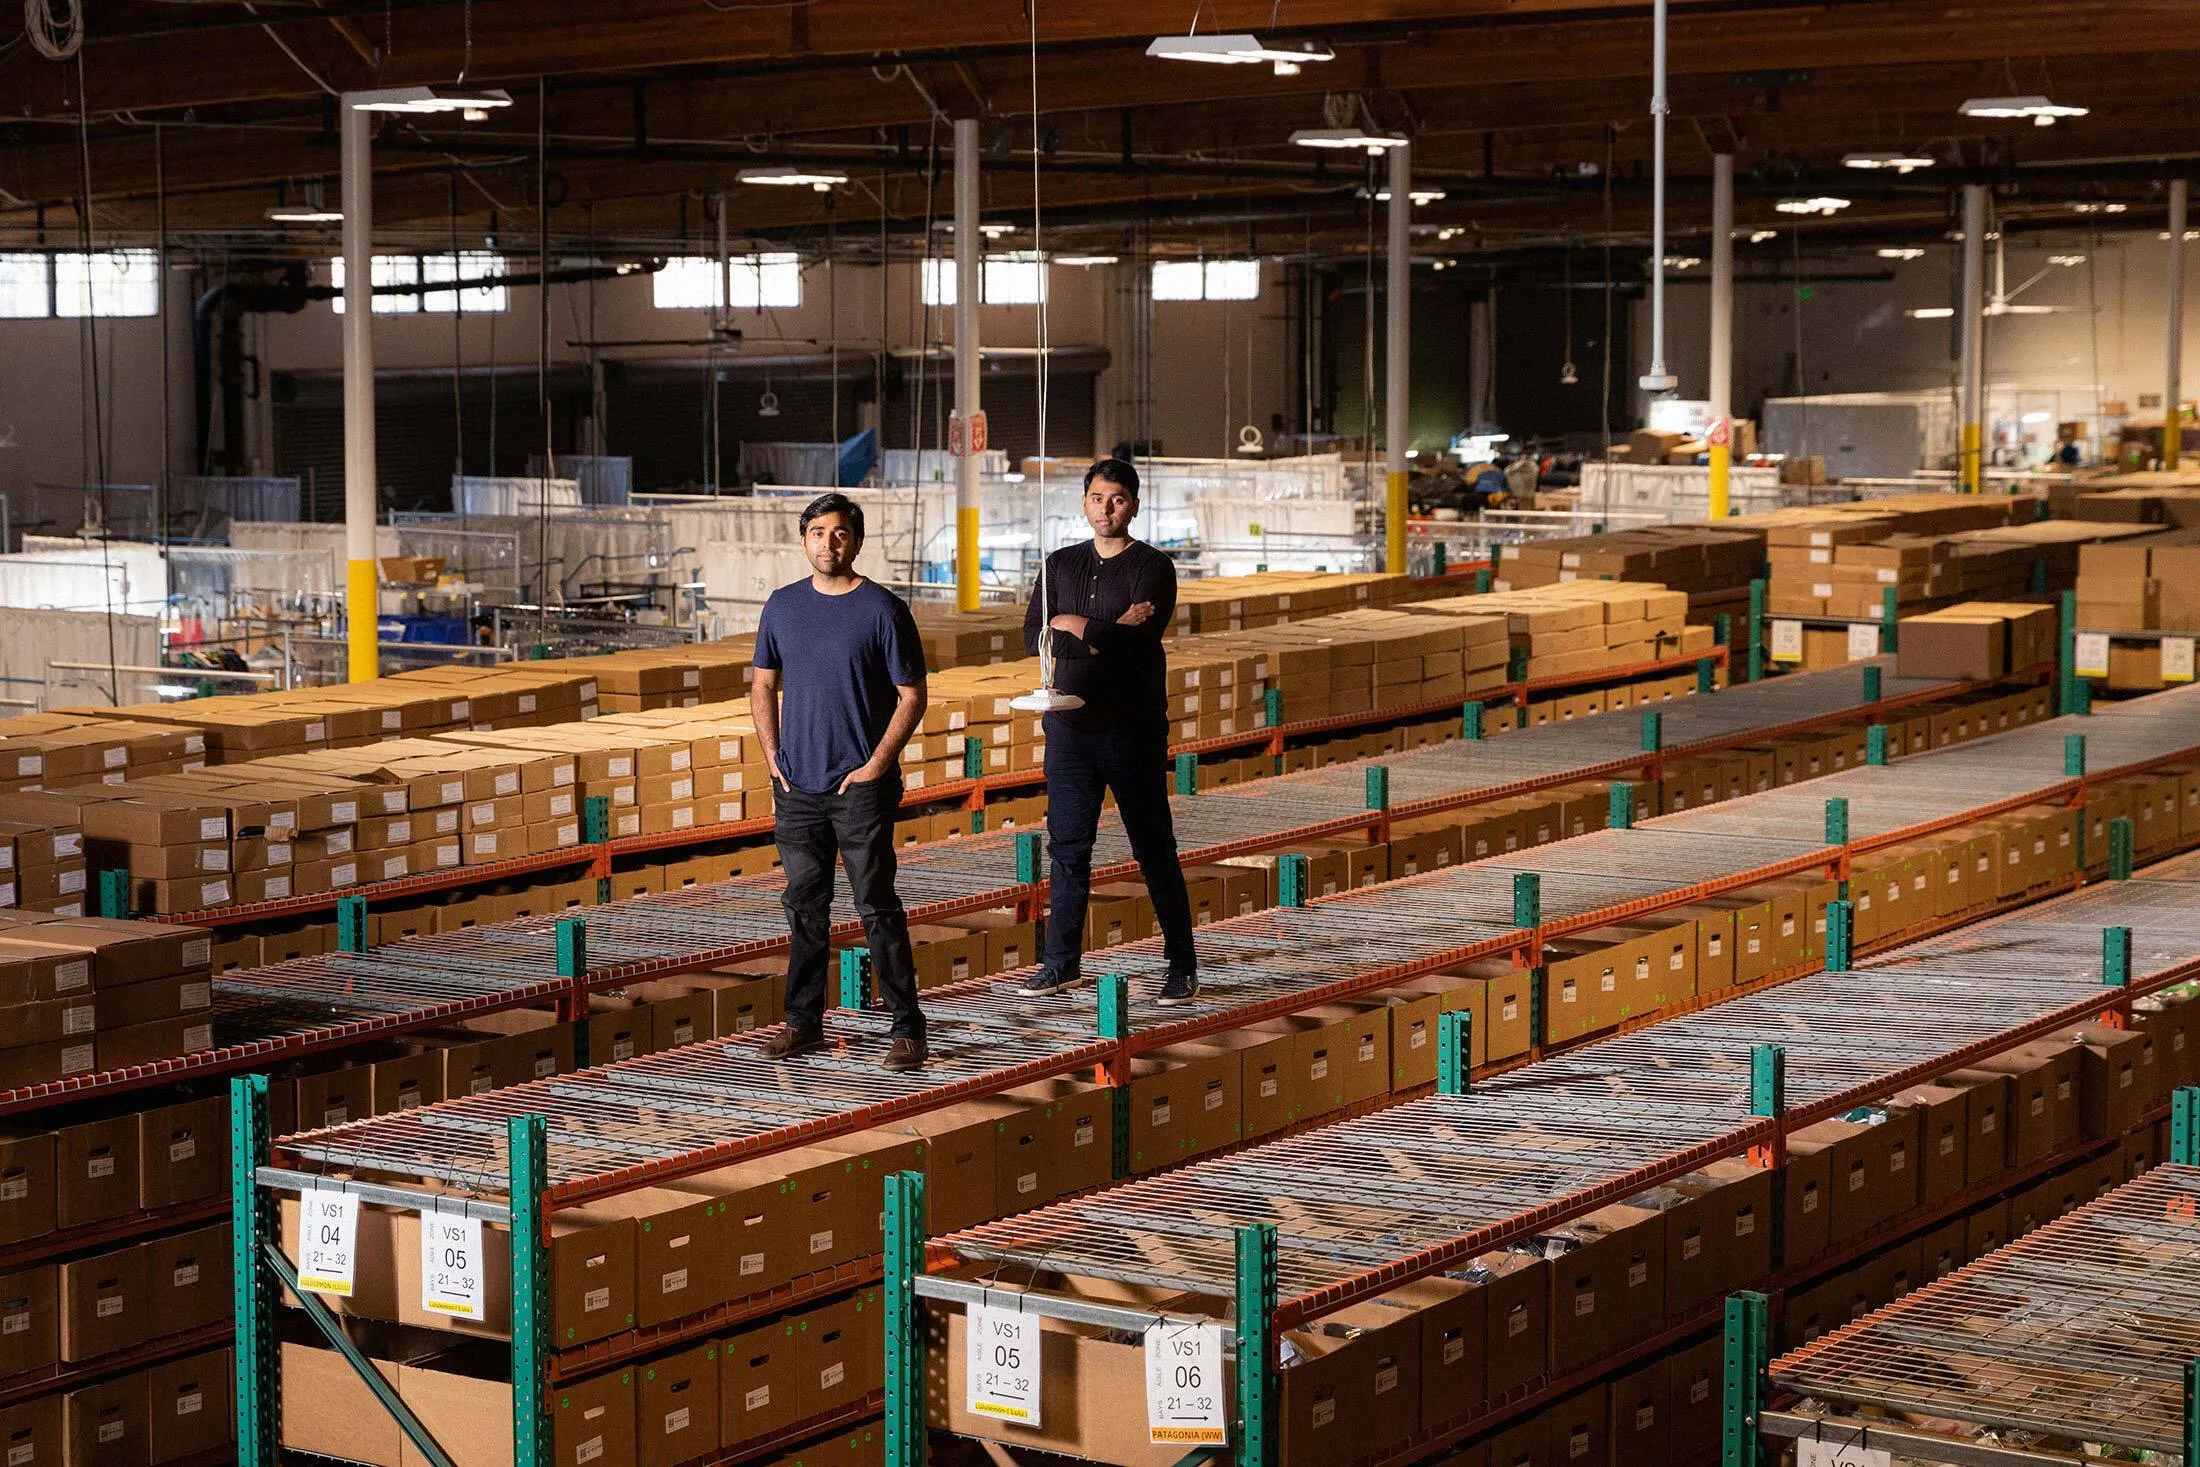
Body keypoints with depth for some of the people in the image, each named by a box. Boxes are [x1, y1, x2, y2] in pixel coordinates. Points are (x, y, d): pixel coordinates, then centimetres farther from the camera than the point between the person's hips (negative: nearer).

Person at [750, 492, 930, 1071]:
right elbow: (763, 684, 18)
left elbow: (911, 695, -4)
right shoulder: (782, 606, 8)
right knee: (805, 905, 10)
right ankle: (804, 1023, 19)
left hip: (862, 787, -4)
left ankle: (907, 1028, 0)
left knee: (876, 905, -5)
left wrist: (876, 765, -11)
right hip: (796, 785, 4)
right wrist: (771, 753, 5)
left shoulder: (883, 610, -5)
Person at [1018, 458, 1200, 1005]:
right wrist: (1107, 635, -14)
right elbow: (1033, 638, -2)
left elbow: (1135, 642, -17)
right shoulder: (1061, 565, 11)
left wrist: (1072, 624, -6)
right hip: (1069, 723, 4)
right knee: (1067, 846, 7)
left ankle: (1182, 966, 6)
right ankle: (1062, 962, 15)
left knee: (1154, 849, 0)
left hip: (1133, 728, -4)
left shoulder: (1153, 567, -3)